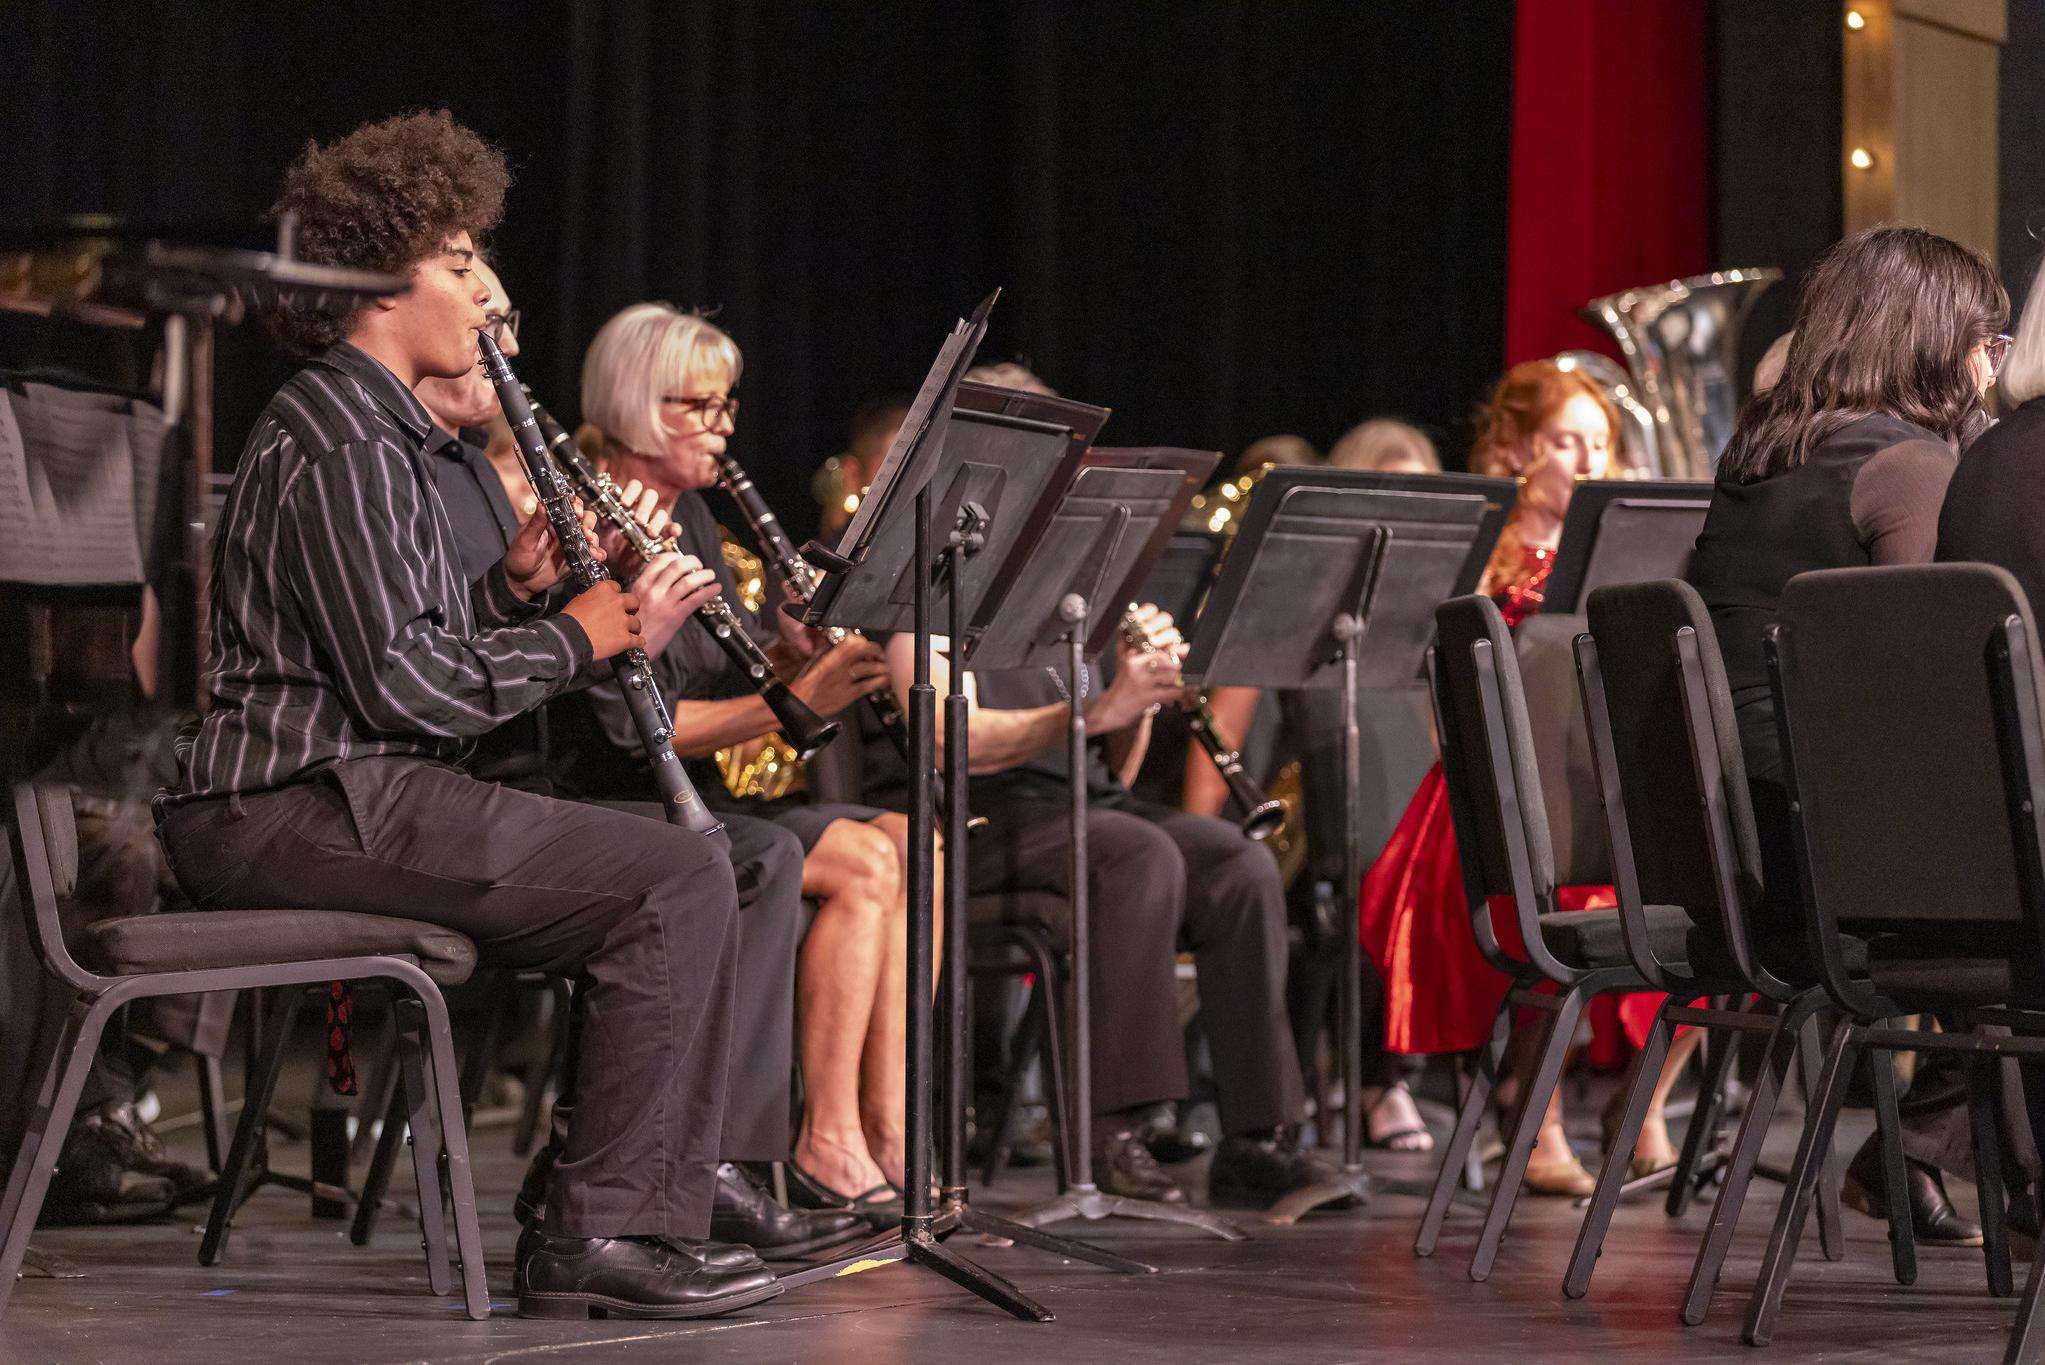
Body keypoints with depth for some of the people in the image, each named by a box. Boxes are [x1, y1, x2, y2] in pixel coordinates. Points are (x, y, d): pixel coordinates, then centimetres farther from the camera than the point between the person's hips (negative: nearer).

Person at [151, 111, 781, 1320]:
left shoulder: (370, 429, 21)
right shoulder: (338, 444, -13)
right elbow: (400, 685, -20)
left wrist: (516, 587, 6)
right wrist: (573, 635, -8)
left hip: (338, 790, 11)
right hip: (305, 807, -11)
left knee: (677, 875, 13)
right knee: (678, 880, -18)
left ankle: (665, 1199, 10)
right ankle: (606, 1234, -17)